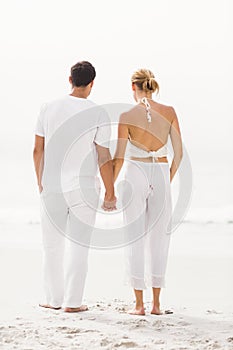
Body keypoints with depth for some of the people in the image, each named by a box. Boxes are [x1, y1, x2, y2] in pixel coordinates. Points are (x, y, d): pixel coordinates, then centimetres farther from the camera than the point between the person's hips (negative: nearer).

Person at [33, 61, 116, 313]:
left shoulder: (49, 109, -2)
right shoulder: (98, 114, -9)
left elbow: (38, 151, 3)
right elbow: (104, 159, -9)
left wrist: (40, 183, 17)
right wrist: (110, 194, 1)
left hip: (52, 187, 2)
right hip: (84, 188, -2)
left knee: (52, 247, 13)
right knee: (79, 247, 5)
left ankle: (54, 299, 20)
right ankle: (73, 302, 7)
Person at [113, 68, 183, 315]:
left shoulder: (127, 115, -7)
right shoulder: (169, 112, 0)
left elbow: (119, 157, -9)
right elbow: (179, 152, 2)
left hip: (135, 175, -2)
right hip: (161, 175, 2)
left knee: (135, 240, 4)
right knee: (159, 239, 10)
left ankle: (139, 304, 4)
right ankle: (156, 304, 12)